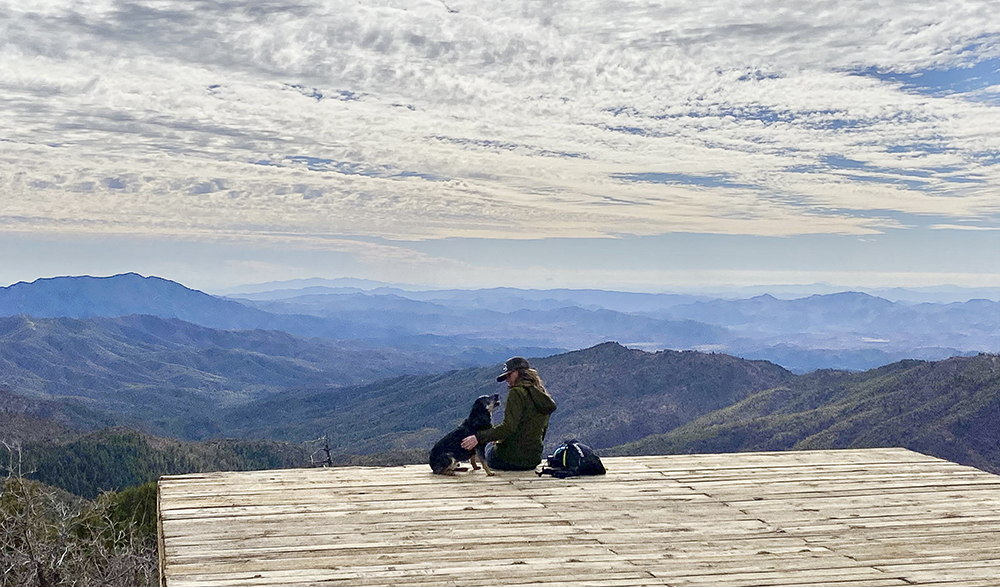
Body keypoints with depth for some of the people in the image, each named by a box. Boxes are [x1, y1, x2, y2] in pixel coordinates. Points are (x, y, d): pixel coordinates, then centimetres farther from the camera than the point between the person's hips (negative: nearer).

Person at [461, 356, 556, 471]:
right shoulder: (542, 395, 8)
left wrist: (478, 437, -26)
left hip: (512, 459, -7)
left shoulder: (517, 393, -15)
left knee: (488, 446, 26)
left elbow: (508, 427, -24)